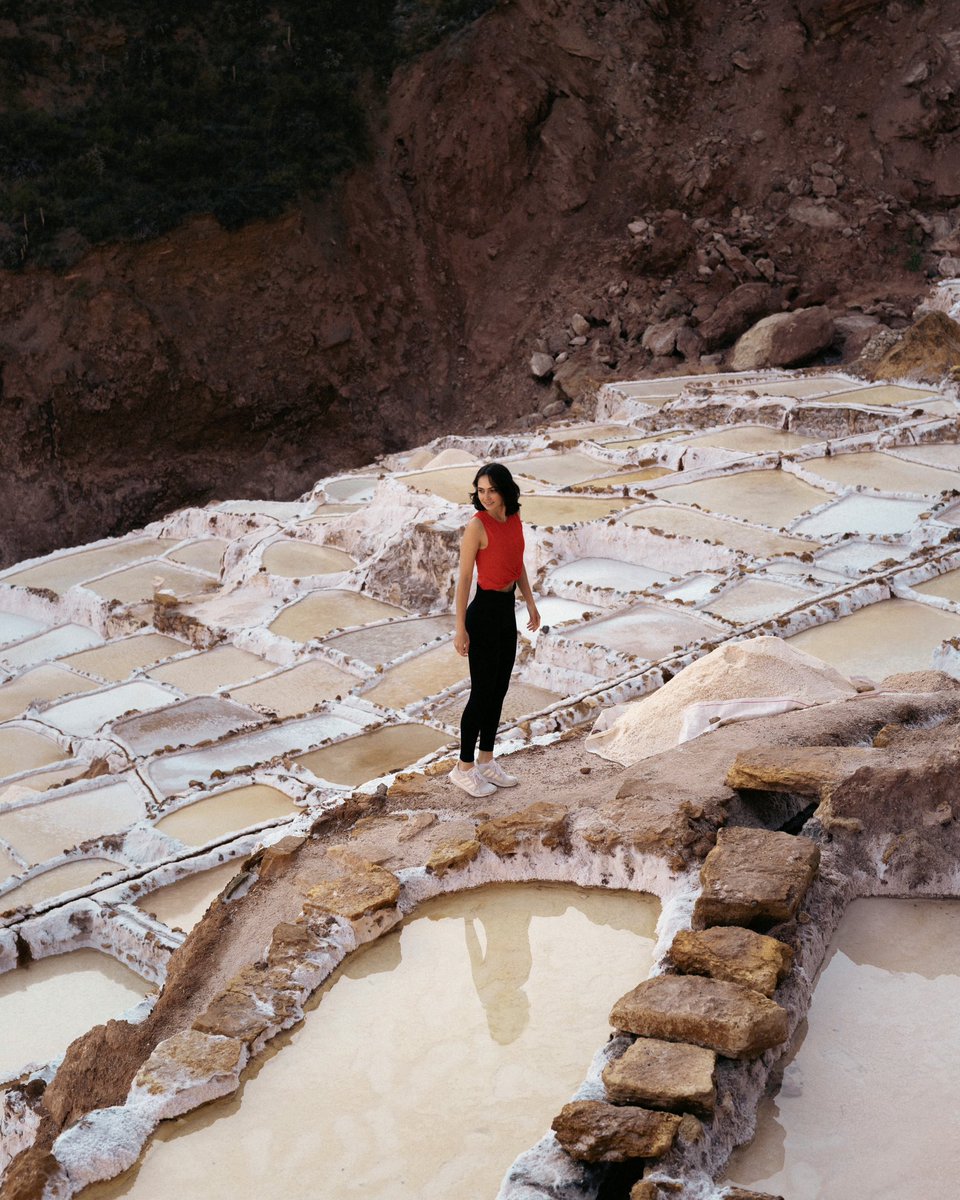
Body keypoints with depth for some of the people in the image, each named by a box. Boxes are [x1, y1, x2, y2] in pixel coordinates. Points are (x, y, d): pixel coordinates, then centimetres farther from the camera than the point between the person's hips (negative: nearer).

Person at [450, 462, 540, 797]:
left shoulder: (514, 518, 2)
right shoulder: (477, 525, -19)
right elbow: (463, 578, -17)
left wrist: (530, 602, 17)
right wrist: (460, 628, -17)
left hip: (507, 610, 8)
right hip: (484, 612, -8)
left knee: (499, 689, 14)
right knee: (482, 693, 0)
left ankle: (486, 762, 26)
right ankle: (464, 768, 14)